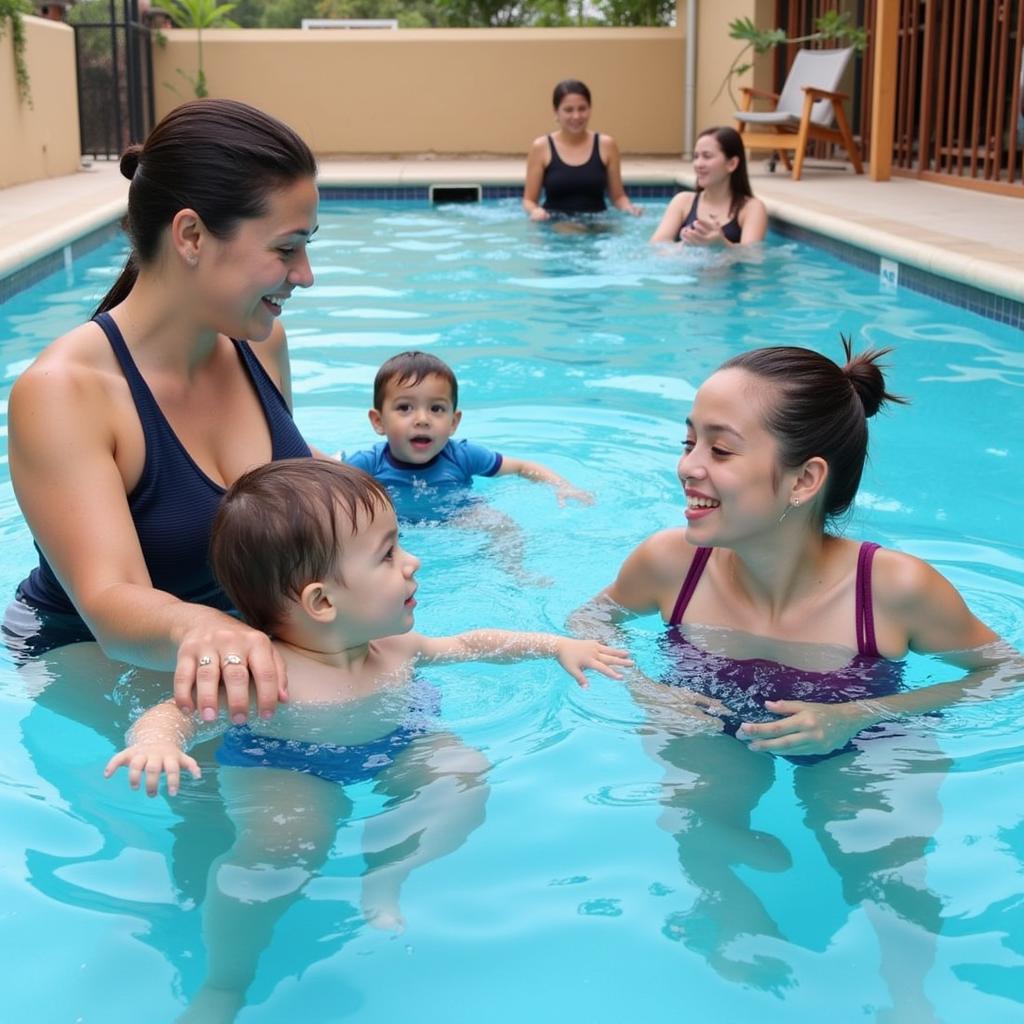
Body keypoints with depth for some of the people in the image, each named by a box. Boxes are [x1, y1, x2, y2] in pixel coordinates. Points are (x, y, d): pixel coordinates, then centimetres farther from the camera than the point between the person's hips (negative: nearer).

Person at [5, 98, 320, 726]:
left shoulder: (262, 341, -5)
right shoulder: (62, 392, -27)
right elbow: (112, 603, -38)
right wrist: (192, 629, -59)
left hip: (243, 635, 6)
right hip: (90, 662, -5)